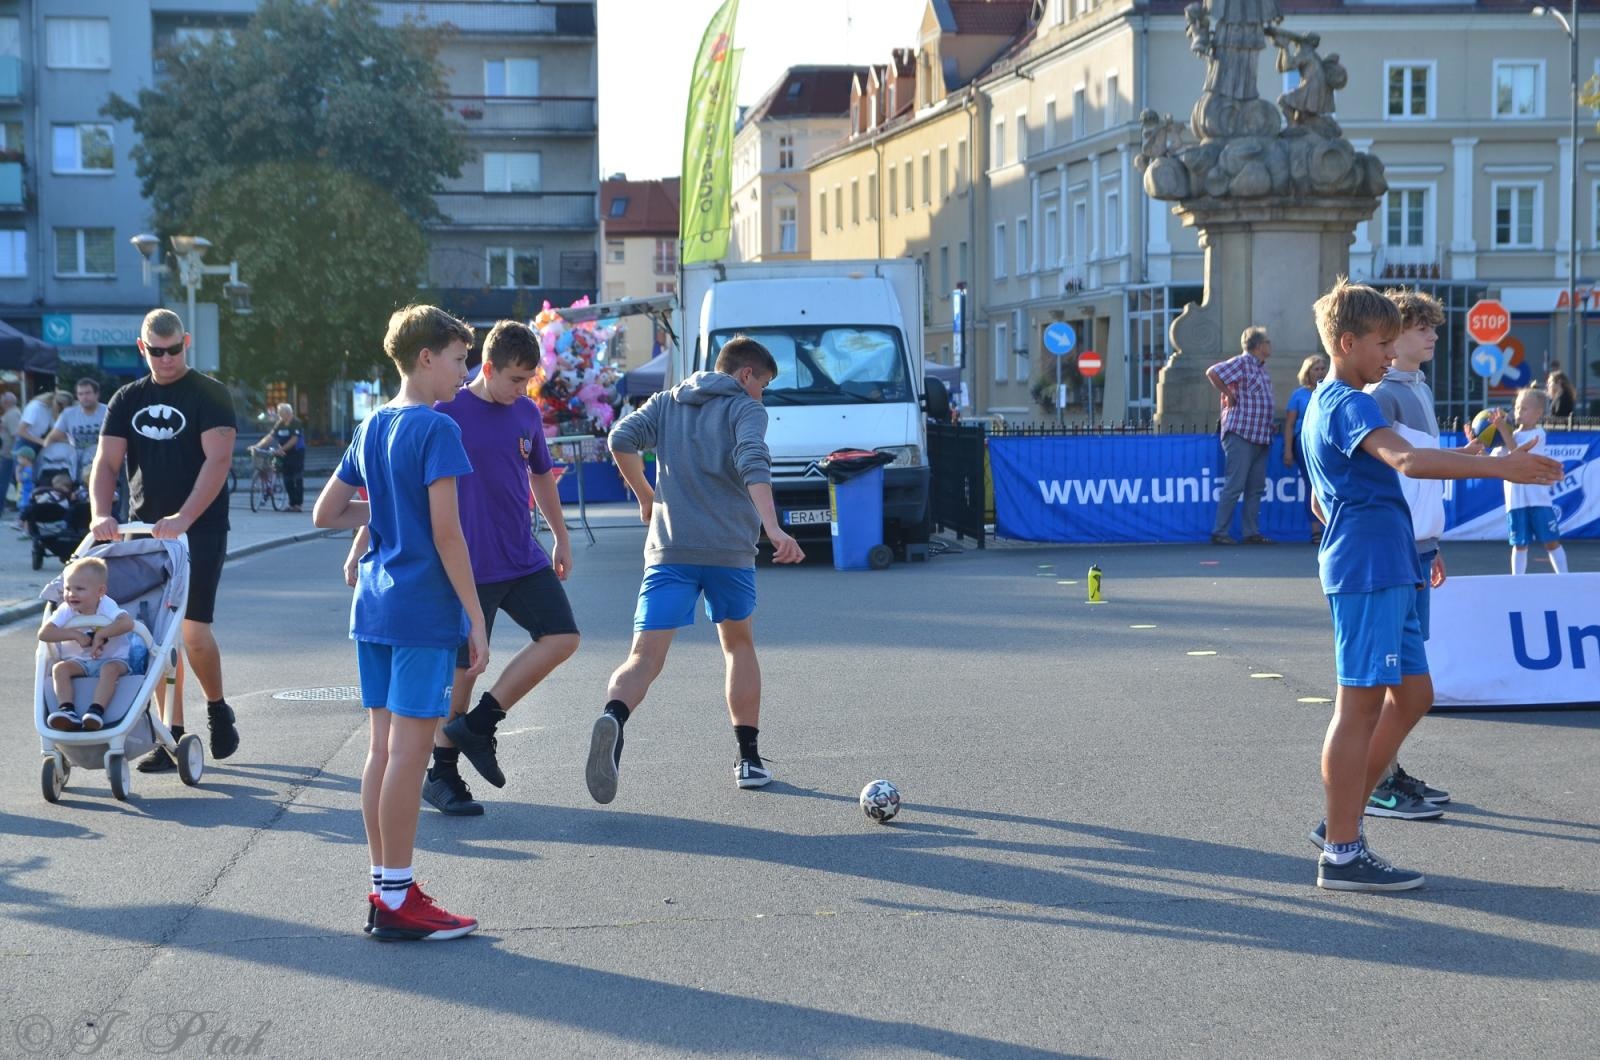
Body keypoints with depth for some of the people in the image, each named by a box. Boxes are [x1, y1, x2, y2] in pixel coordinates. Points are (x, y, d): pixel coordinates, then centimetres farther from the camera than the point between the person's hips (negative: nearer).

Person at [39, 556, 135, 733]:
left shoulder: (107, 607, -15)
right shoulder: (66, 610, -6)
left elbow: (127, 623, -35)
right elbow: (44, 633, -18)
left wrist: (100, 635, -36)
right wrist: (75, 634, -25)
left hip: (113, 659, -3)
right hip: (79, 661, 3)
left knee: (110, 669, -36)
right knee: (59, 668, -24)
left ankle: (97, 710, -41)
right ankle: (66, 710, -32)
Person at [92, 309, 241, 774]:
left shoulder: (210, 395, -4)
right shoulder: (128, 400, 10)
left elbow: (218, 460, -16)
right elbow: (106, 461, 3)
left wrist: (184, 518, -28)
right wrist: (102, 513, -17)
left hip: (201, 531, -5)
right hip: (146, 529, 5)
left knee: (193, 630, -10)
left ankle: (218, 708, 16)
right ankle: (172, 733, 9)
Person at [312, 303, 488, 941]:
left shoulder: (371, 429, 13)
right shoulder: (436, 430, -12)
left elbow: (325, 515, 18)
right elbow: (446, 533, -17)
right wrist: (476, 620, -14)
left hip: (373, 606, 8)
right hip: (423, 612, -8)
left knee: (383, 749, 11)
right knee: (409, 753, -4)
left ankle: (385, 889, 17)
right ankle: (398, 901, 0)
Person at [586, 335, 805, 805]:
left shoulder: (666, 402, 15)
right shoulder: (746, 408, 3)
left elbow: (622, 439, 1)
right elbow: (753, 463, -16)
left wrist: (646, 495, 15)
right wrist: (772, 527, -28)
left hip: (668, 550, 2)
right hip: (730, 549, -2)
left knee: (644, 658, -7)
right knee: (738, 644, 21)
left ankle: (613, 717, -40)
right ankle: (749, 759, 22)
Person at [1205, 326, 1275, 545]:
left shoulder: (1261, 367, 18)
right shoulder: (1241, 363, -9)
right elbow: (1212, 373, -20)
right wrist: (1229, 395, -13)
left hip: (1260, 436, 9)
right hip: (1241, 434, -9)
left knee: (1256, 487, 9)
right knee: (1235, 485, -8)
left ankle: (1252, 533, 13)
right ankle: (1219, 533, -5)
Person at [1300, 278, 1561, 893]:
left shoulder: (1321, 406, 20)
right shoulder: (1351, 405, -13)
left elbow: (1321, 504, 29)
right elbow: (1406, 459, -33)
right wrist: (1498, 467, -37)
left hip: (1386, 574, 10)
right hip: (1369, 572, -10)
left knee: (1412, 695, 13)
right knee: (1362, 704, -6)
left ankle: (1342, 819, 19)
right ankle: (1342, 855, -1)